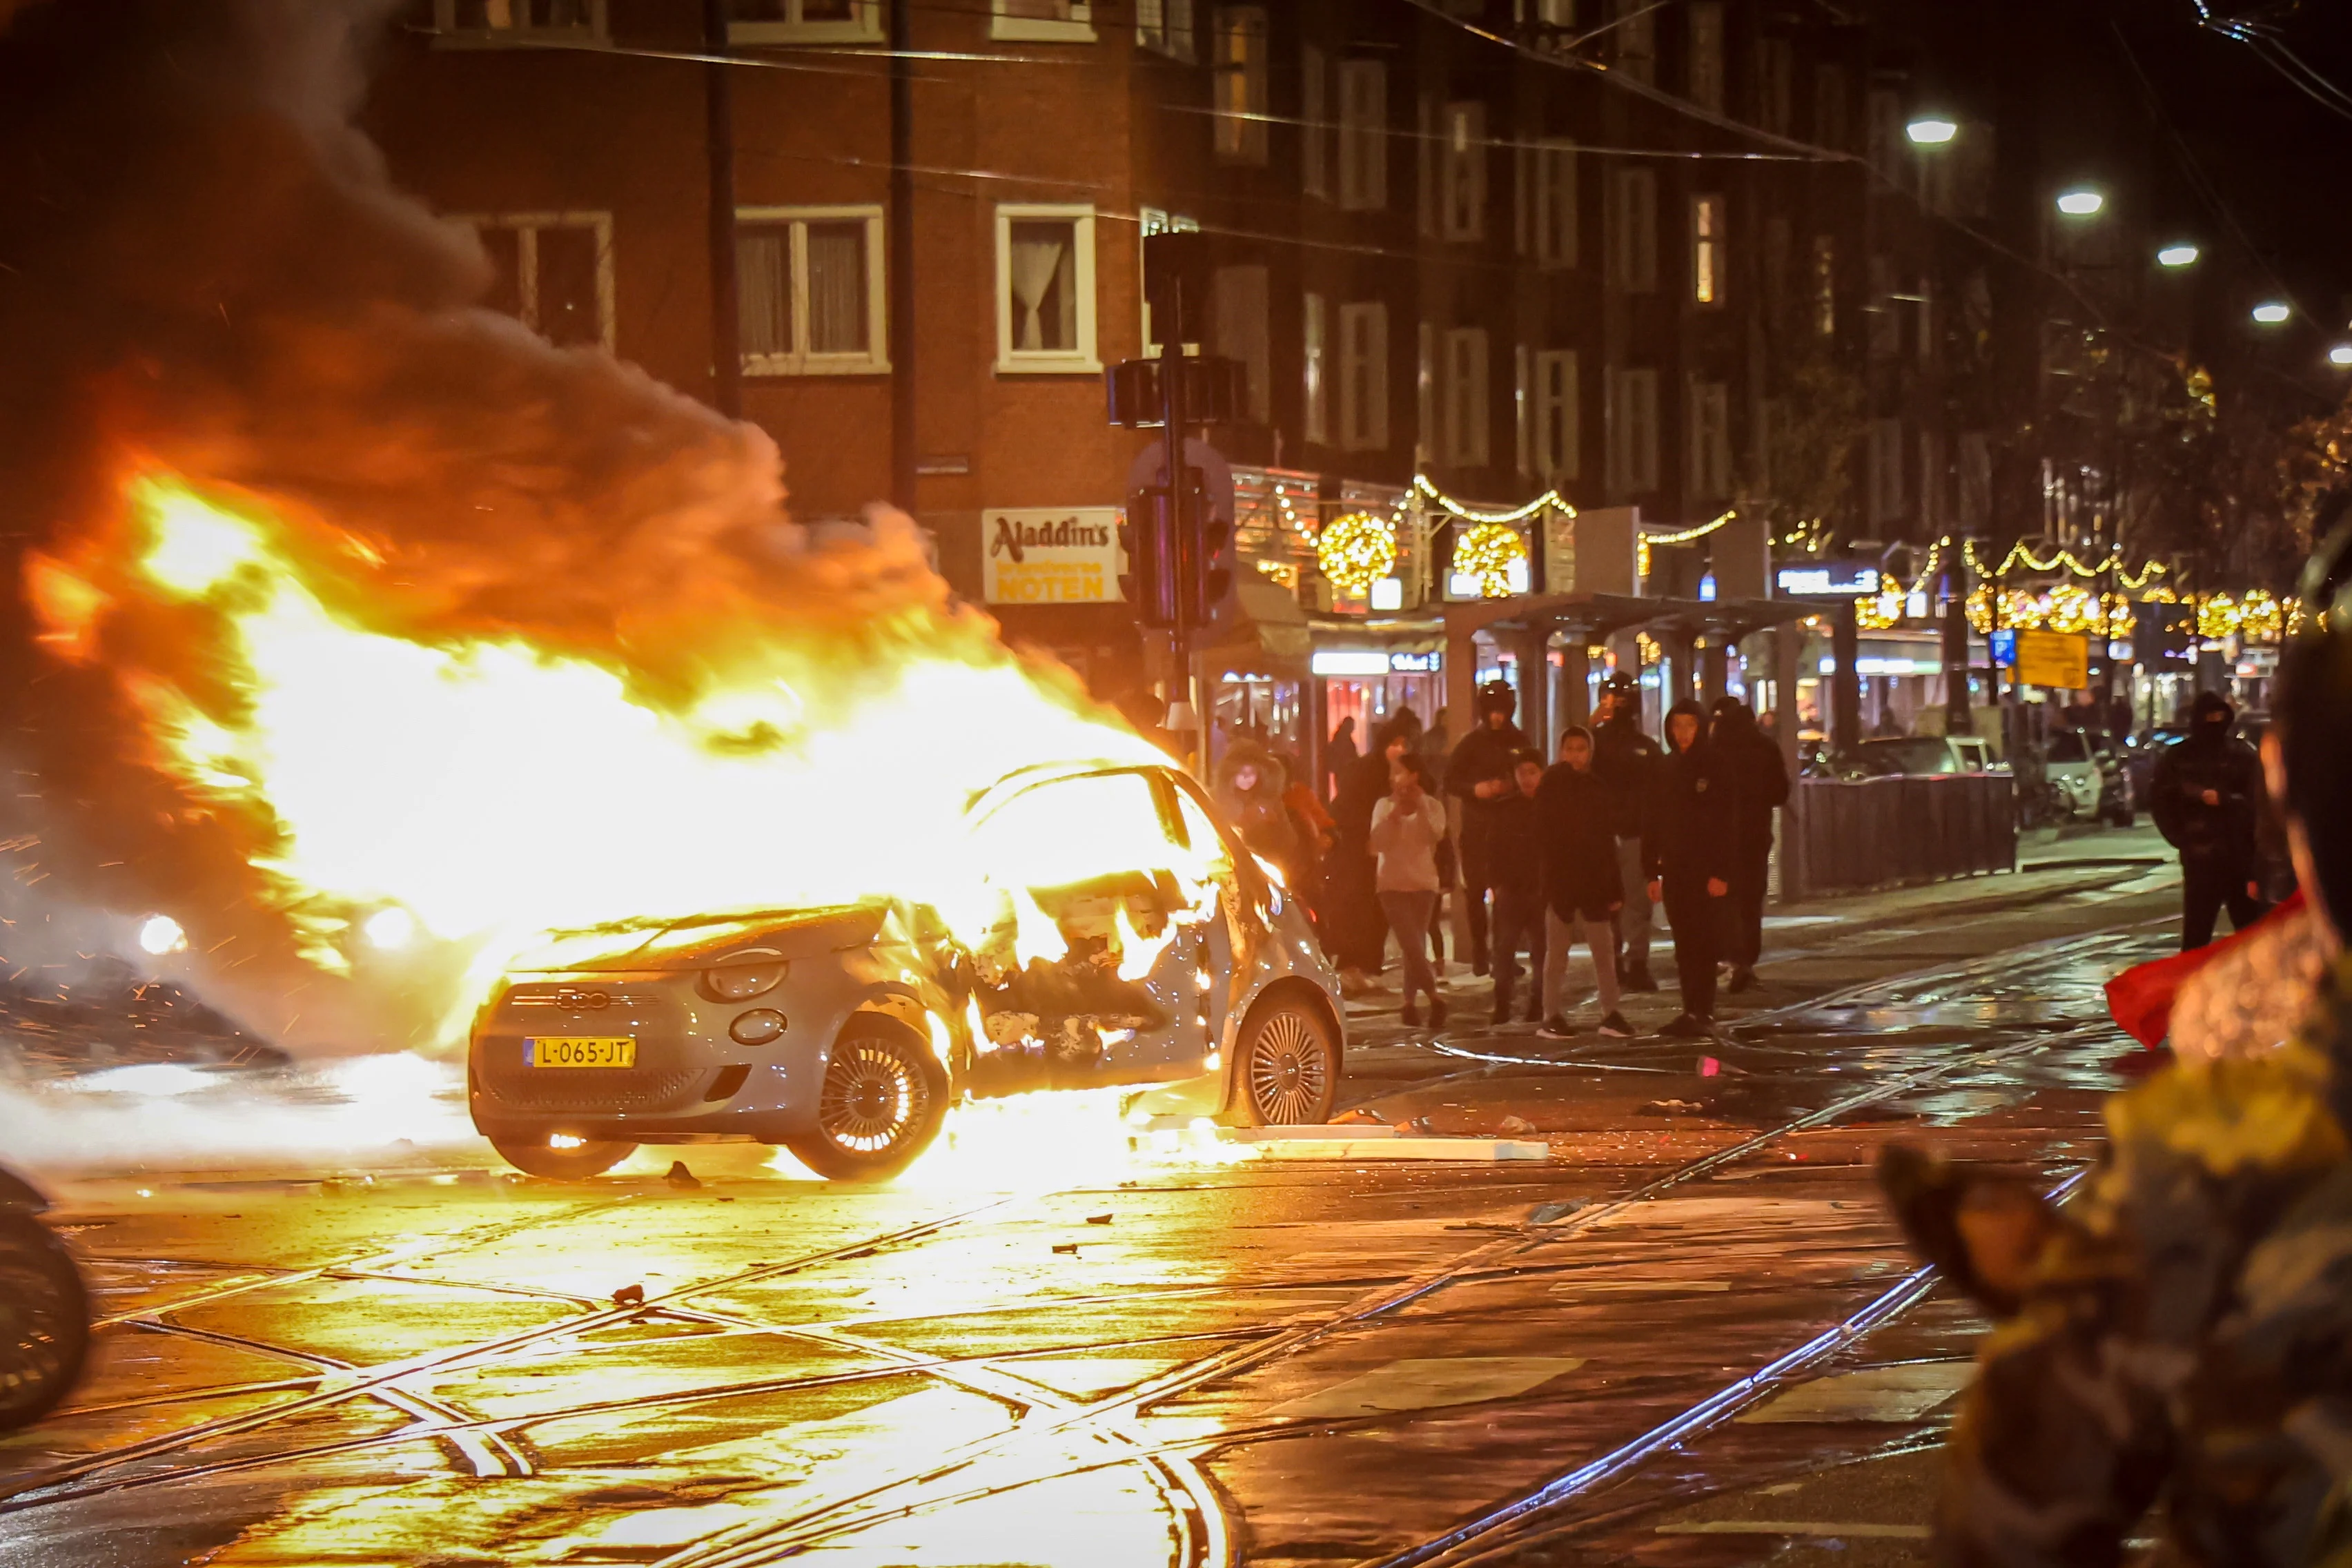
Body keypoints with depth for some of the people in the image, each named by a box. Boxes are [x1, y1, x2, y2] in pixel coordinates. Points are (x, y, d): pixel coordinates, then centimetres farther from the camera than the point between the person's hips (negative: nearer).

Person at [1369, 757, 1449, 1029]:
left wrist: (1420, 808, -19)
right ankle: (1434, 997, -14)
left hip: (1423, 883, 1)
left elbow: (1435, 834, -14)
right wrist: (1396, 813, -15)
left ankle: (1410, 1002, 10)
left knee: (1415, 945, 2)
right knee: (1412, 945, -14)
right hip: (1392, 884, -1)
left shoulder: (1431, 806, 3)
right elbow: (1378, 842, -9)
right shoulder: (1384, 806, 3)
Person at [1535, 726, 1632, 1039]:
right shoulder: (1551, 787, -1)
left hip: (1594, 880, 2)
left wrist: (1614, 887, 4)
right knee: (1557, 951, 4)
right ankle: (1553, 1016, 8)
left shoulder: (1599, 789, 7)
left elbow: (1608, 841, 8)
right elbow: (1544, 833, -6)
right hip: (1560, 880, -2)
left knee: (1604, 950, 2)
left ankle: (1610, 1014, 8)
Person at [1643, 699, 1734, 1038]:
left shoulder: (1715, 768, -4)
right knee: (1684, 945, 6)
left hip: (1705, 871, -5)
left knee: (1702, 943, -7)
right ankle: (1691, 1011, 11)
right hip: (1674, 870, 5)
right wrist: (1652, 872, 7)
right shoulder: (1665, 770, 11)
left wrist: (1721, 873, -15)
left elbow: (1727, 822, -8)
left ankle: (1702, 1013, -7)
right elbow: (1652, 823, 13)